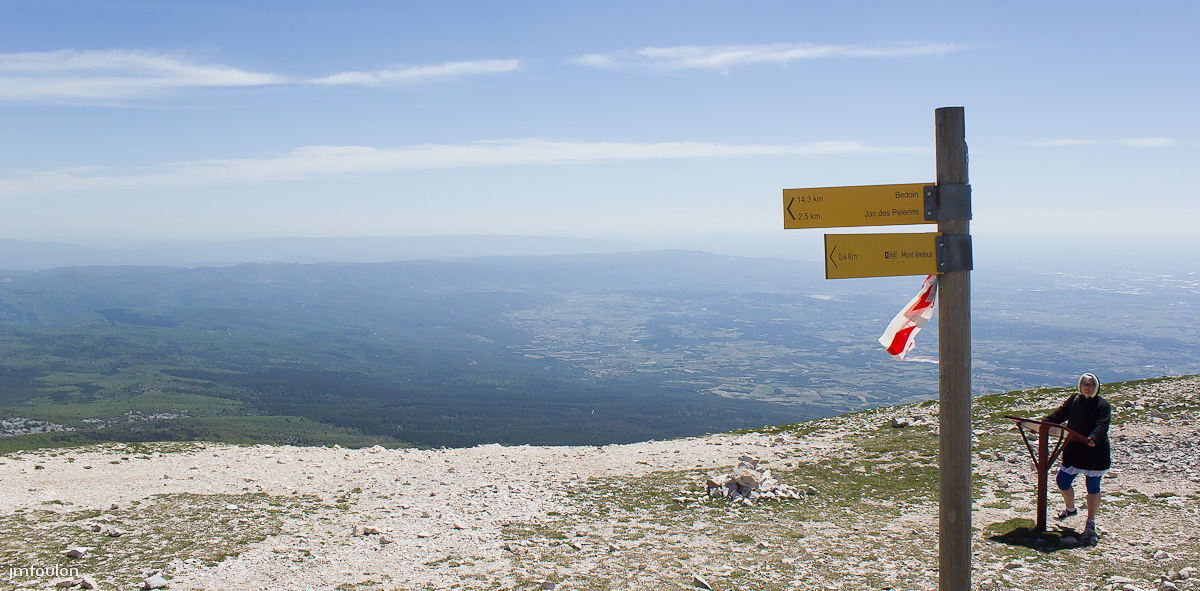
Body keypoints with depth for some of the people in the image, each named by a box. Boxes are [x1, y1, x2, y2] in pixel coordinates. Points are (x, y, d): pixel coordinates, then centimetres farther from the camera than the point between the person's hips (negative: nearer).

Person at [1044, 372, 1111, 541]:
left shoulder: (1102, 405, -8)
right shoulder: (1074, 399, 7)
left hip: (1095, 454, -5)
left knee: (1093, 487, 0)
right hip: (1073, 451, 5)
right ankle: (1070, 508, 37)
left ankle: (1090, 524, 9)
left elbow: (1101, 425, -20)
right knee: (1062, 480, 9)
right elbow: (1060, 413, 6)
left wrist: (1094, 438, -39)